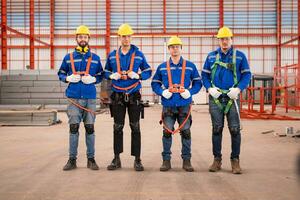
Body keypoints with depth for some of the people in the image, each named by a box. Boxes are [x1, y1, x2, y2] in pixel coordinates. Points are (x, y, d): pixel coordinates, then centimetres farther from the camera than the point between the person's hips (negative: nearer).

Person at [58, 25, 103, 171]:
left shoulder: (95, 58, 11)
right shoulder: (69, 57, 10)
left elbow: (101, 76, 13)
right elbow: (60, 73, 15)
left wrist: (93, 79, -8)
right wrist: (68, 78, -6)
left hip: (90, 98, 0)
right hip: (74, 98, 0)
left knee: (90, 128, 2)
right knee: (73, 127, -1)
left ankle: (91, 159, 13)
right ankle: (72, 159, 8)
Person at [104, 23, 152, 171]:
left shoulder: (139, 55, 3)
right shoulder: (112, 55, 8)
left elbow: (148, 72, 7)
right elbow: (106, 72, 16)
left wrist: (138, 75, -13)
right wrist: (112, 76, -7)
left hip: (134, 95, -1)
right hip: (117, 96, 2)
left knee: (135, 127, 1)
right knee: (117, 127, 6)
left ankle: (137, 159, 9)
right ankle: (116, 159, 15)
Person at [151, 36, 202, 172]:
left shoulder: (190, 66, 6)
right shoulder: (162, 67, 8)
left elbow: (198, 82, 10)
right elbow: (155, 83, 12)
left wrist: (190, 92, -7)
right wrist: (162, 92, -6)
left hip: (184, 105, 0)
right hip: (168, 106, 0)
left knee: (186, 132, 2)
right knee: (167, 132, 0)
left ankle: (186, 160, 14)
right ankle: (166, 160, 12)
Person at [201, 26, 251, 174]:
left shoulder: (240, 56, 5)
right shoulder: (211, 56, 10)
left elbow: (246, 74, 3)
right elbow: (204, 74, 11)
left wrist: (238, 88, -13)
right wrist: (209, 88, -6)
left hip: (232, 97, -1)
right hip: (215, 98, 2)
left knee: (235, 129, -2)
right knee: (217, 128, 7)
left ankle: (235, 160, 9)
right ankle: (217, 159, 16)